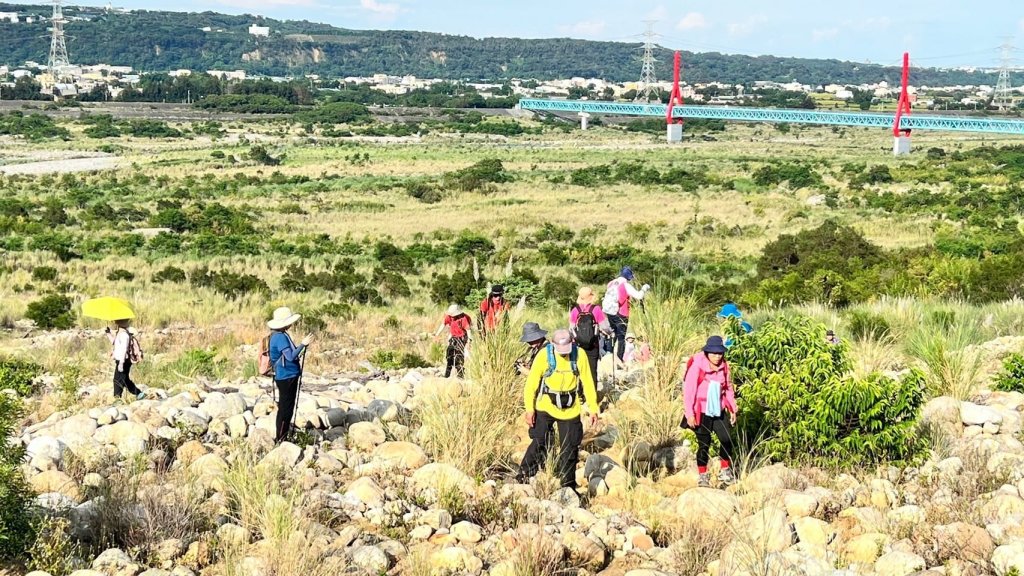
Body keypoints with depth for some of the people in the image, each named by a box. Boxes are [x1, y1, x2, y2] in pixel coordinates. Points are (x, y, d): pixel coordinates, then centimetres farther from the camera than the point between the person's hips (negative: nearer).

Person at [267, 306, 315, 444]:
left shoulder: (279, 335, 11)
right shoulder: (280, 337, -20)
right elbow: (290, 356, -25)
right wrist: (303, 344, -25)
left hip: (287, 377, 10)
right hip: (286, 377, -10)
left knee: (285, 408, 17)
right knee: (286, 409, -3)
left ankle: (281, 437, 26)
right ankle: (280, 439, 4)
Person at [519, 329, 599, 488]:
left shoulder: (579, 355, -8)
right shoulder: (544, 355, -14)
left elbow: (587, 382, 0)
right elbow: (531, 383, -11)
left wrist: (593, 408, 0)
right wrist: (529, 409, -16)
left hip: (570, 409, 2)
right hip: (545, 407, -2)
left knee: (570, 448, 9)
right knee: (539, 444, -10)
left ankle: (568, 485, 22)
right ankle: (523, 479, 1)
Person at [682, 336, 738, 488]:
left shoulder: (723, 366, 2)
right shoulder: (697, 366, -15)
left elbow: (728, 388, 12)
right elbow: (689, 390, -14)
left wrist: (732, 409, 9)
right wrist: (689, 414, -16)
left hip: (718, 411, 5)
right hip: (701, 413, -5)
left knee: (727, 440, -2)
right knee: (704, 444, 3)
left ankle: (725, 471, 16)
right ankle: (703, 476, 15)